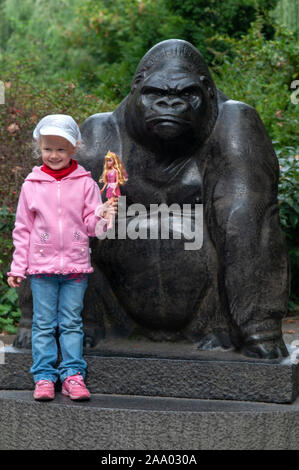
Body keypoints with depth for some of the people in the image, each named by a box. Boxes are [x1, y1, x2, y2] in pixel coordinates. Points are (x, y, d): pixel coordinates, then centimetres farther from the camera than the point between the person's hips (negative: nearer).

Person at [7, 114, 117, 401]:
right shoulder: (32, 184, 2)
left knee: (72, 323, 6)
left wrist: (103, 216, -20)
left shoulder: (85, 183, 0)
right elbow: (23, 229, 6)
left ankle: (73, 375, 13)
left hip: (75, 265, 0)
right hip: (41, 266, 0)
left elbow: (91, 224, 2)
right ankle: (44, 376, 12)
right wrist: (18, 266, 5)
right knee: (44, 323, 5)